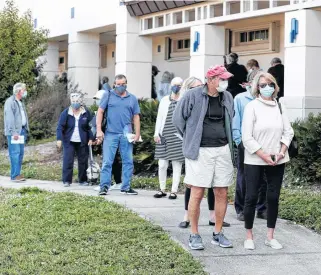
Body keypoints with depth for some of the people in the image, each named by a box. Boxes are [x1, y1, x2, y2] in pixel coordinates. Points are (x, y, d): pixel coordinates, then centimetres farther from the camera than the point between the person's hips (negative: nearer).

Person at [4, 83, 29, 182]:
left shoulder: (21, 102, 19)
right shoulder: (10, 102, -9)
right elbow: (10, 118, -16)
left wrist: (25, 130, 13)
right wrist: (14, 132, -20)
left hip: (22, 130, 9)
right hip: (14, 132, -9)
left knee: (20, 153, 8)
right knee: (15, 153, -9)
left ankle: (18, 174, 13)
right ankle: (15, 175, -9)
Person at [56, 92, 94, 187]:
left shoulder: (86, 113, 0)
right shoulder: (66, 113, -3)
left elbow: (90, 126, 4)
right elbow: (60, 127, -3)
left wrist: (91, 138, -4)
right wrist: (59, 139, -12)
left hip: (82, 142, 1)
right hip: (69, 141, -1)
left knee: (83, 161, 6)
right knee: (68, 161, -7)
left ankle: (83, 180, 18)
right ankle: (66, 181, -2)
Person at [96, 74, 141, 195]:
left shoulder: (132, 98, 11)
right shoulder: (108, 95, 4)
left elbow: (136, 117, 12)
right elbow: (100, 112, 2)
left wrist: (137, 134, 4)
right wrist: (99, 130, -6)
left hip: (126, 135, 3)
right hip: (111, 134, -3)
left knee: (128, 161, 6)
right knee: (107, 162, -4)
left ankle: (126, 187, 14)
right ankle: (104, 186, 1)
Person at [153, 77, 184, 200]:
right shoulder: (164, 100, 11)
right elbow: (159, 118, 12)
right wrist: (156, 134, 5)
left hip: (178, 137, -2)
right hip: (164, 136, 2)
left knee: (177, 165, 2)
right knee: (162, 165, 1)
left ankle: (174, 191, 9)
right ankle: (162, 189, 14)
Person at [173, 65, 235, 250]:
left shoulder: (227, 97, 8)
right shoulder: (193, 96, -8)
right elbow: (178, 119, 1)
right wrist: (192, 139, 7)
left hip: (223, 150, 5)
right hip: (200, 151, -5)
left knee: (222, 194, 7)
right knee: (197, 194, -3)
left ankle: (218, 233, 19)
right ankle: (194, 235, 9)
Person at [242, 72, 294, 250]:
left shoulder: (280, 107, 7)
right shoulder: (252, 106, -5)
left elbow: (288, 132, 7)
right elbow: (247, 137, -10)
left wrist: (281, 152, -8)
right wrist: (264, 156, -14)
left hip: (277, 161, 4)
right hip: (254, 161, -4)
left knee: (273, 197, 6)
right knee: (251, 197, -1)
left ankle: (270, 237, 15)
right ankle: (249, 236, 11)